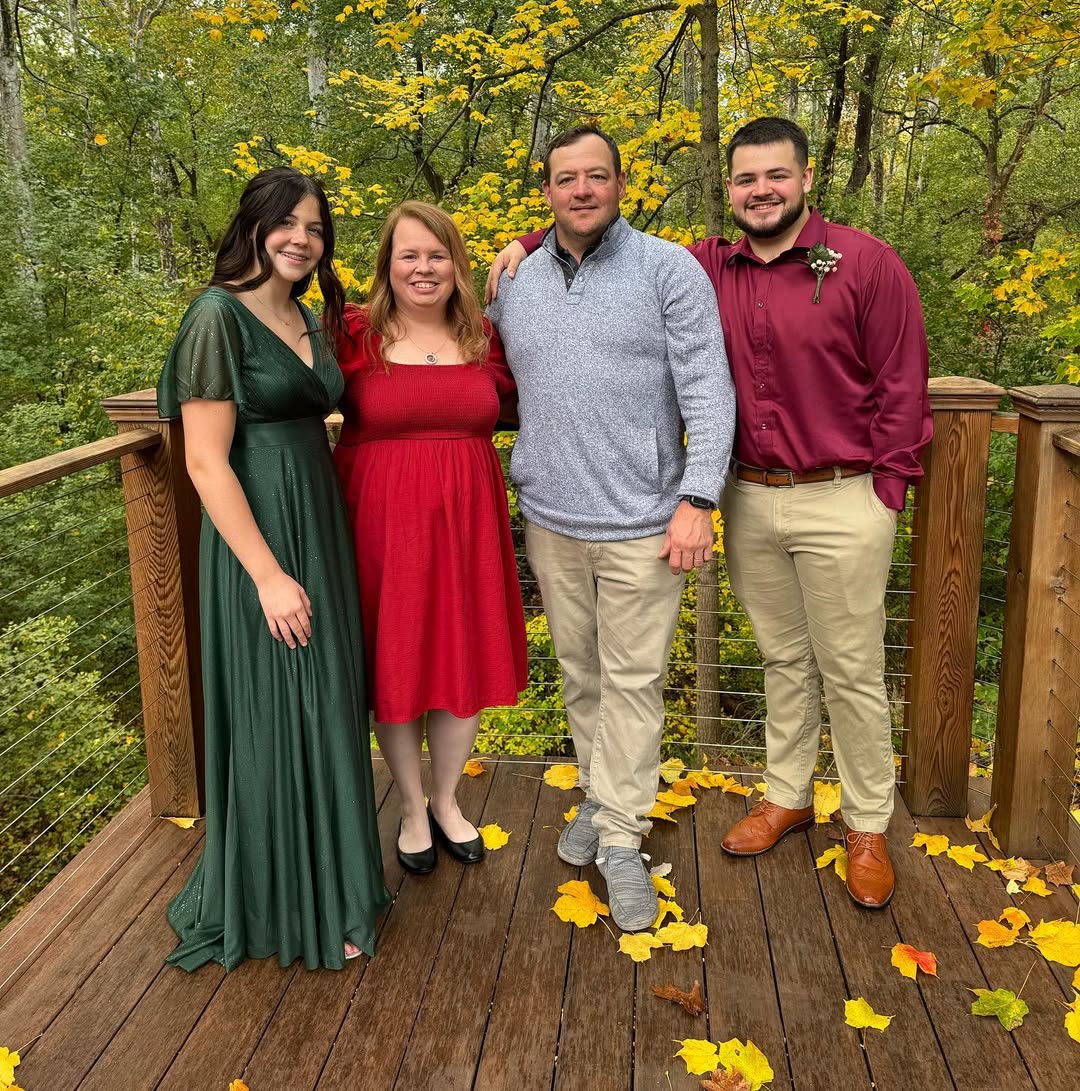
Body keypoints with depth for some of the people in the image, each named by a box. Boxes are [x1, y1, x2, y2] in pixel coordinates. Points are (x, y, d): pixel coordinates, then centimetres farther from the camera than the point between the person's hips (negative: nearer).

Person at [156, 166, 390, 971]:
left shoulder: (312, 322, 11)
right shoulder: (219, 316, -13)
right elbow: (206, 461, -17)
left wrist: (328, 546, 9)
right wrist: (269, 576, -19)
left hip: (323, 529, 8)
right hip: (259, 540, -8)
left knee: (327, 708, 16)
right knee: (276, 718, 3)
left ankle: (327, 873, 35)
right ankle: (285, 905, 22)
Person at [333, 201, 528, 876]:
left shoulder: (486, 339, 5)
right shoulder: (352, 335, -6)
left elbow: (511, 407, 18)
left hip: (466, 522, 3)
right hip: (383, 523, -3)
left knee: (465, 662, 11)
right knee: (394, 666, 8)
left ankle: (448, 800, 34)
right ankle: (412, 808, 30)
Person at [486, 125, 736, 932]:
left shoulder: (668, 270, -4)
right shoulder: (515, 286, 9)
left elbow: (708, 391, -8)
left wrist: (697, 499, -16)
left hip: (642, 524, -4)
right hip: (550, 521, 4)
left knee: (633, 680, 2)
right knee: (579, 672, 15)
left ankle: (620, 837, 14)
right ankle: (599, 795, 34)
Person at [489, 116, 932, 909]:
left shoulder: (866, 263, -6)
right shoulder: (707, 271, 4)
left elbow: (901, 384, -5)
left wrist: (885, 491, -7)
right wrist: (532, 244, -1)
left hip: (842, 503, -4)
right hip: (749, 500, 4)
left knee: (852, 671, 6)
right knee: (783, 659, 18)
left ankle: (868, 827, 24)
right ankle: (787, 796, 36)